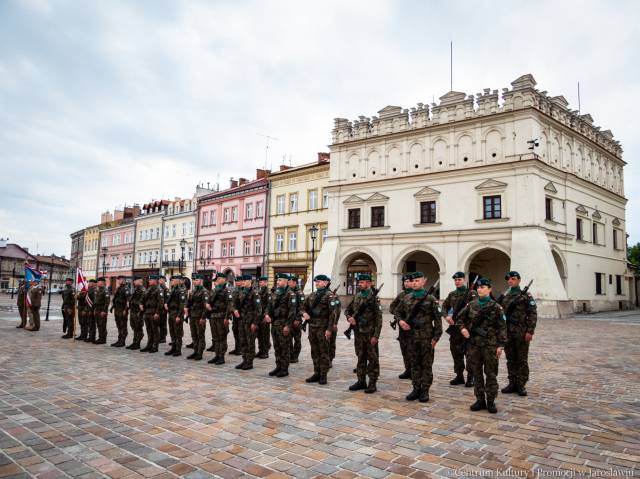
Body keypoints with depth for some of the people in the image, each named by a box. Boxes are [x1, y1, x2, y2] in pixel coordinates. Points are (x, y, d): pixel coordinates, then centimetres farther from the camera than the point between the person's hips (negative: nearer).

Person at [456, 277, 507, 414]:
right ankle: (480, 400, 20)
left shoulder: (496, 307, -4)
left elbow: (502, 327, -4)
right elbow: (460, 318, 19)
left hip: (490, 345, -3)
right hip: (473, 344, 4)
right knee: (477, 373, 10)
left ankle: (491, 401, 15)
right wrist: (462, 328, 1)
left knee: (491, 373, 4)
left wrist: (501, 345, -8)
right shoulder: (471, 305, 6)